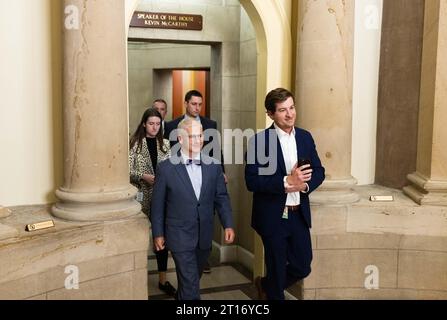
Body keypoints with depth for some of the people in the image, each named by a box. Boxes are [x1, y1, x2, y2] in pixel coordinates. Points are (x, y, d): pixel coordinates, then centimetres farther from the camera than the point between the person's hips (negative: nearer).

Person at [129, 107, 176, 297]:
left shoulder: (164, 144, 6)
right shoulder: (135, 143, -4)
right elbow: (127, 170, -8)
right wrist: (143, 176, -21)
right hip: (142, 197, -3)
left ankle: (163, 279, 13)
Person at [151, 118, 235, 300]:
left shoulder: (213, 167, 1)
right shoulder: (166, 168, -9)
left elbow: (221, 198, 6)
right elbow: (158, 204, -2)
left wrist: (228, 225, -3)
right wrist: (158, 234, 0)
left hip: (205, 237, 4)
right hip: (180, 236, -4)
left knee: (192, 279, 20)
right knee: (191, 284, -4)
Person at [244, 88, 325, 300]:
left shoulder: (305, 137, 4)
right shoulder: (259, 141, -12)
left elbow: (319, 171, 7)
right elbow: (252, 181, -17)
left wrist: (303, 185, -14)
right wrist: (286, 182, -25)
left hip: (299, 215, 5)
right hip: (273, 217, -5)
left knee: (302, 268, 13)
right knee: (277, 270, 10)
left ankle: (266, 285, 41)